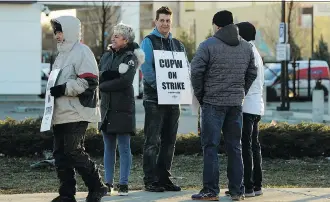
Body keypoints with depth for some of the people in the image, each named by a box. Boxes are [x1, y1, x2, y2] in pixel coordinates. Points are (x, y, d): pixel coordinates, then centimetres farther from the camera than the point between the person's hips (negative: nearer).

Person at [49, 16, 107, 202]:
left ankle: (97, 187, 1)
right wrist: (52, 90, 11)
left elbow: (89, 82, -19)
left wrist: (63, 89, -19)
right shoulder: (62, 54, 21)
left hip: (77, 114, -9)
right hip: (61, 114, 9)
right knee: (60, 154, 6)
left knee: (74, 152, -12)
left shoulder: (82, 52, -9)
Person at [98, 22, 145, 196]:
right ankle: (108, 183, 10)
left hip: (123, 108, -5)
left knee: (124, 147, -2)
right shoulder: (106, 56, 15)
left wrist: (103, 86, -8)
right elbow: (99, 76, 7)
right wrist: (115, 74, -11)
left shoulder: (130, 57, -4)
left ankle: (123, 184, 1)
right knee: (108, 147, 6)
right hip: (107, 106, 5)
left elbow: (125, 81, -15)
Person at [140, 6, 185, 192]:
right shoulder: (148, 42, -2)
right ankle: (151, 181, -4)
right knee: (153, 142, -6)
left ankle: (164, 178, 15)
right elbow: (146, 68, -13)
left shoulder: (178, 45, 16)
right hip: (154, 99, -6)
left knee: (169, 142, 9)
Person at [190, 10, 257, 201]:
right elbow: (252, 73, 13)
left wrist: (200, 94, 1)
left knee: (211, 146, -1)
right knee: (235, 147, 11)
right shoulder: (246, 47, 9)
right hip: (237, 103, 5)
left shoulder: (208, 45, -8)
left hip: (213, 102, -5)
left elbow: (196, 71, -11)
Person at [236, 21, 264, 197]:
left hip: (246, 106, -10)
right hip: (256, 105, 10)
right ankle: (256, 185, 15)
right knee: (254, 145, 12)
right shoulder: (255, 53, 18)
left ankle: (248, 186, -10)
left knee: (245, 146, -9)